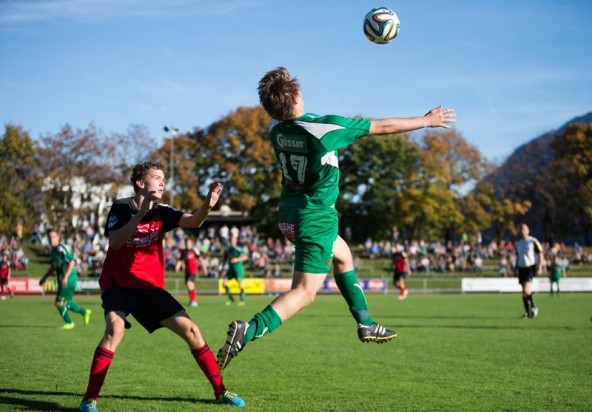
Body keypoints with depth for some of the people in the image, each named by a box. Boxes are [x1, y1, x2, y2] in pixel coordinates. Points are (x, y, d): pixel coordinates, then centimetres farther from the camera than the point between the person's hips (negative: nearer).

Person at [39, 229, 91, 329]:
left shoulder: (60, 248, -15)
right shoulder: (52, 251, 13)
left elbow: (72, 262, -21)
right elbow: (53, 267, 25)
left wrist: (66, 276, -25)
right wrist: (44, 278, 23)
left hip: (68, 280, -9)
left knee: (59, 302, -3)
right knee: (66, 302, 16)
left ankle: (69, 323, 12)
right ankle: (84, 312, 28)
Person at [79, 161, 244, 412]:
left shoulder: (161, 212, 2)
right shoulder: (121, 208, -7)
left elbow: (193, 222, -14)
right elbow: (115, 243, -24)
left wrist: (207, 205, -35)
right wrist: (141, 213, -33)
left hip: (151, 288, 4)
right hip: (119, 284, -4)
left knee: (191, 330, -1)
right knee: (115, 328, -30)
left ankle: (220, 391, 12)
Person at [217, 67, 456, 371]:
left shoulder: (277, 129, -4)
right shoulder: (326, 127, -22)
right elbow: (383, 127, -10)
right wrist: (426, 120, 3)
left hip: (289, 214, 8)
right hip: (316, 218, -8)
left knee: (342, 256, 28)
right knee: (304, 293, -7)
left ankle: (365, 324, 35)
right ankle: (247, 332, -24)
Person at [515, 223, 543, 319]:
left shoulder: (533, 241, -4)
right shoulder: (518, 243, 14)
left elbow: (540, 254, -4)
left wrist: (539, 268, -11)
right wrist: (516, 268, 16)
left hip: (530, 267, -6)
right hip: (521, 268, 6)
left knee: (526, 290, -20)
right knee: (524, 291, 5)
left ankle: (534, 307, -2)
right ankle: (527, 312, 12)